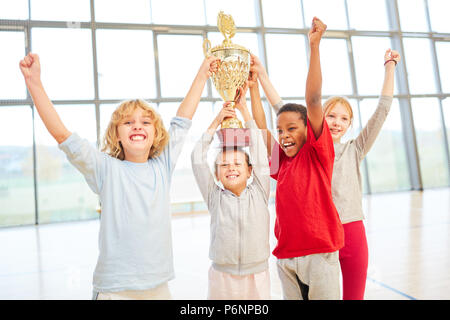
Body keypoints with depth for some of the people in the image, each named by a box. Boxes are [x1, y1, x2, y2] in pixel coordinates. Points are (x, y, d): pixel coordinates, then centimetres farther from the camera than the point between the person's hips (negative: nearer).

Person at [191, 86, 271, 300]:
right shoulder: (214, 197, 1)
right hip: (222, 276, 0)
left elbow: (259, 150, -1)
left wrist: (244, 109, 2)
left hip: (257, 276, 1)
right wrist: (217, 121, 0)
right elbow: (198, 158, -2)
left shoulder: (259, 192, 2)